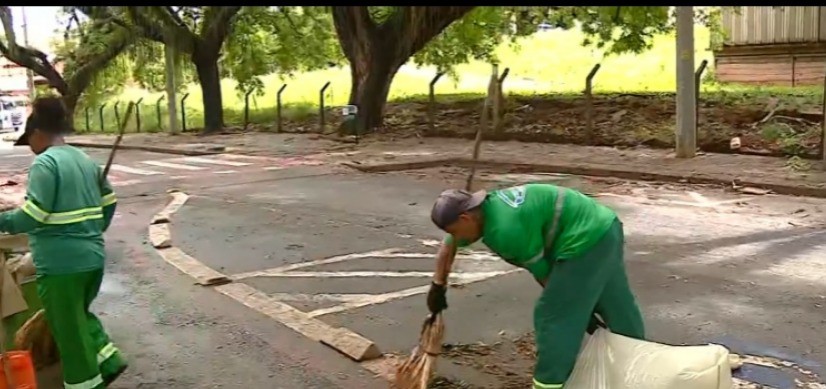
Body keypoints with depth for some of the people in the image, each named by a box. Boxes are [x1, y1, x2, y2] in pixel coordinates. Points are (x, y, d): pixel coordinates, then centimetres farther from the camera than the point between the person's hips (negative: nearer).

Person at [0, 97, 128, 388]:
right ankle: (108, 361, 20)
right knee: (80, 315, 26)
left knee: (69, 329, 7)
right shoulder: (86, 160, 11)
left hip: (60, 263, -8)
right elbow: (109, 202, 18)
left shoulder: (45, 163, -13)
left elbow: (32, 215, -20)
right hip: (93, 257, 8)